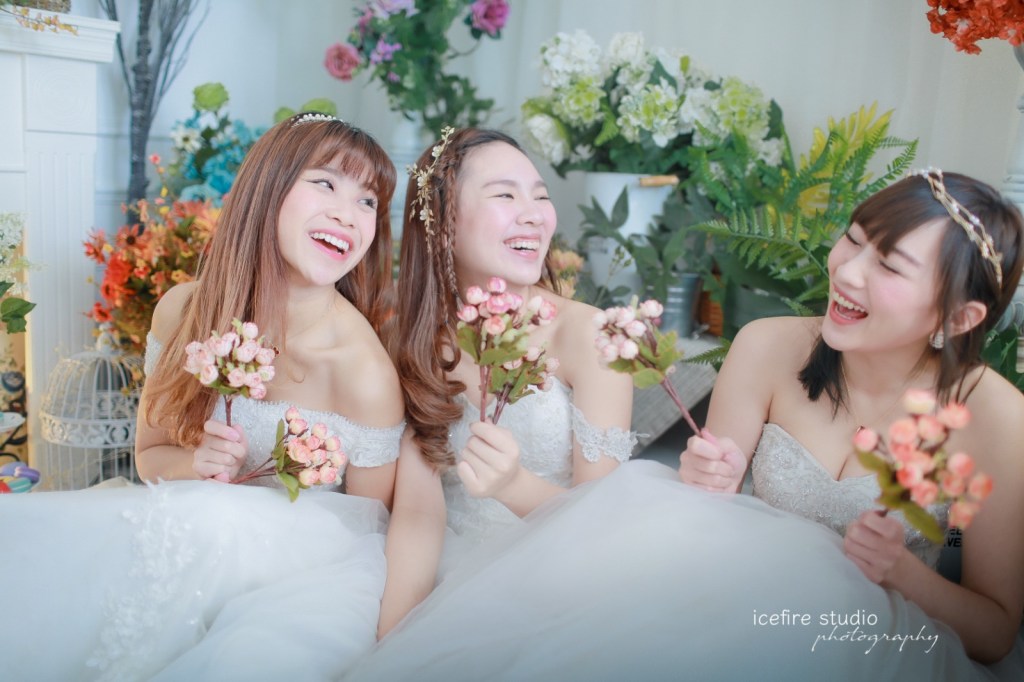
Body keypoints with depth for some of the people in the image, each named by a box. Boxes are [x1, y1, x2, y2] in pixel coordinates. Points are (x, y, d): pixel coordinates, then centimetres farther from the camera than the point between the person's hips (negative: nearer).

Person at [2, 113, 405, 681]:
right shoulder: (184, 311, -5)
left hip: (313, 558, -2)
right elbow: (149, 450, 8)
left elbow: (367, 518, -7)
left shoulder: (362, 367, -20)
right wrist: (192, 465, -16)